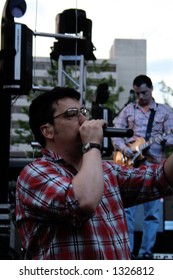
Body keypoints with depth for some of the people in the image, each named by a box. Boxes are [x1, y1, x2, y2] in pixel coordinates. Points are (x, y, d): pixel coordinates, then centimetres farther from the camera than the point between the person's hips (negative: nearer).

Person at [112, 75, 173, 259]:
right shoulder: (128, 110, 10)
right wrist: (124, 149, -12)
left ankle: (146, 251, 7)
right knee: (126, 208, -4)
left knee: (152, 211, 1)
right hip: (129, 166, 0)